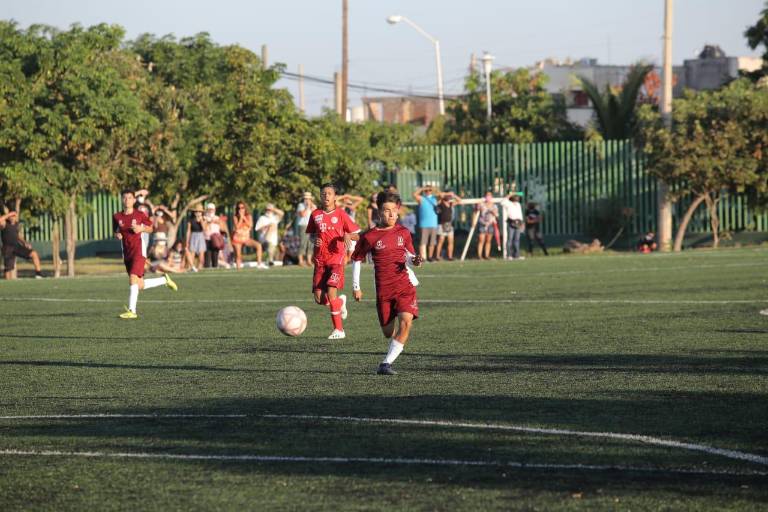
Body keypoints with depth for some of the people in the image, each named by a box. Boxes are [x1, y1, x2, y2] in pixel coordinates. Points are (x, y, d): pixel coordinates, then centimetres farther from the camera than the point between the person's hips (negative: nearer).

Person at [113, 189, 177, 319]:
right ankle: (164, 280, 33)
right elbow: (116, 231, 19)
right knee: (140, 285, 8)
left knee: (133, 278, -20)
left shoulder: (140, 215, -2)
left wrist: (141, 229, -11)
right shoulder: (117, 217, 6)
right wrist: (117, 235, -4)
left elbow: (150, 228, 9)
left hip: (139, 250, -5)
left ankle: (132, 310, -19)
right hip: (126, 252, 5)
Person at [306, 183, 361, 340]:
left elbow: (357, 236, 3)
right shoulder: (315, 215, 8)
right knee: (319, 298, -2)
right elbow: (311, 235, 20)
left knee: (331, 291, -21)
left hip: (336, 258, -4)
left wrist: (348, 236, -19)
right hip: (320, 260, 4)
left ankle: (338, 329, -10)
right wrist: (315, 241, -2)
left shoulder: (341, 214, -1)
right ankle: (340, 302, 32)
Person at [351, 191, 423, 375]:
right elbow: (356, 259, 9)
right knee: (388, 332, 3)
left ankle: (386, 363, -19)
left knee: (406, 322, -20)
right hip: (383, 290, -1)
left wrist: (414, 260, -5)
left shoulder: (403, 233, 6)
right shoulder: (369, 236, -2)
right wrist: (356, 287, 7)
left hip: (405, 286, 1)